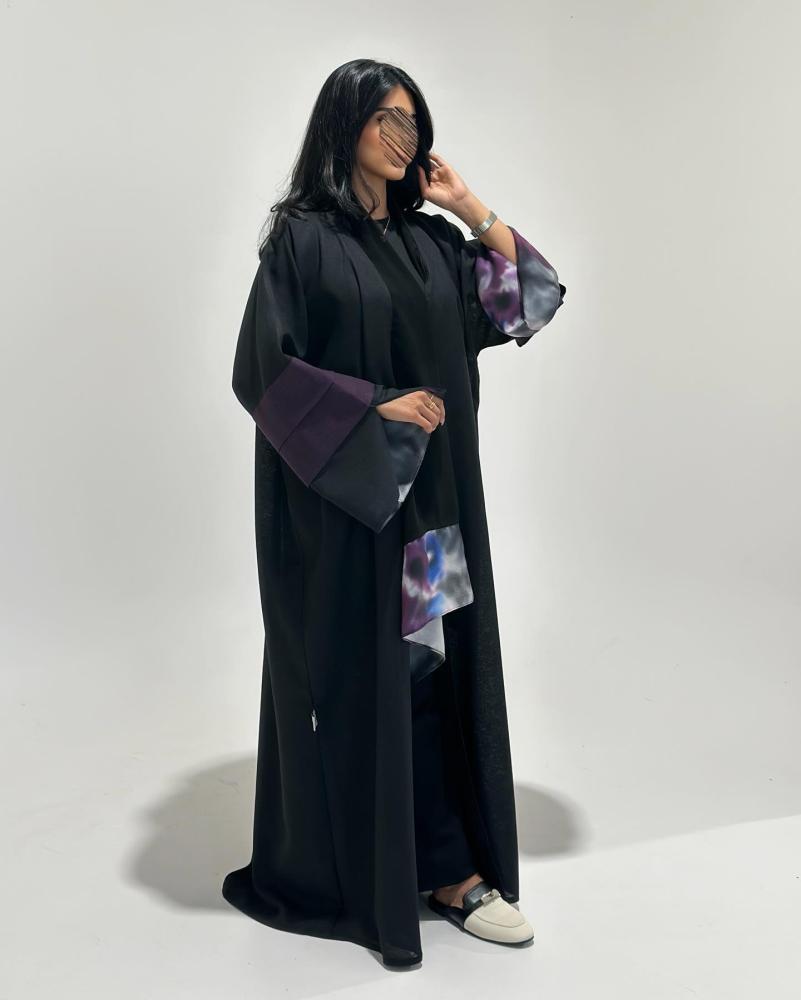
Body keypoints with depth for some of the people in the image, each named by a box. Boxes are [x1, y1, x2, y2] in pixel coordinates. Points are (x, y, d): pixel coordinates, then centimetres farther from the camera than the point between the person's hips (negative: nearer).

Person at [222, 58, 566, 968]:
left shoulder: (430, 240, 14)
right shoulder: (301, 238, -4)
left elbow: (527, 296, 11)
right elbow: (264, 370, -11)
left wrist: (469, 206, 6)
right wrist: (373, 412, -15)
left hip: (432, 499, 6)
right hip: (341, 503, -5)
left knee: (434, 668, 6)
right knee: (354, 675, 2)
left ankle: (449, 870, 16)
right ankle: (331, 871, 20)